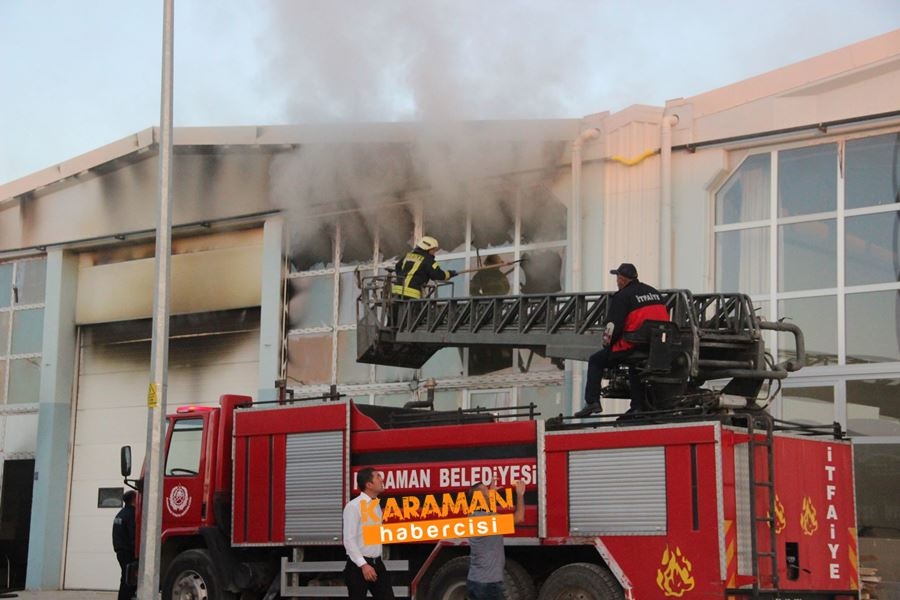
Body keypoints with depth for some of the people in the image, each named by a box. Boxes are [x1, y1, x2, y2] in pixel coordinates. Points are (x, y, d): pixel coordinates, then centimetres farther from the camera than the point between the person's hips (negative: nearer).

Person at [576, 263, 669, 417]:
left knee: (596, 361, 6)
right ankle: (638, 406, 17)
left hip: (633, 345, -7)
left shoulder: (622, 296, -5)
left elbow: (613, 325, -9)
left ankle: (592, 401, -5)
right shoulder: (655, 293, 17)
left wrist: (607, 344, 7)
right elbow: (665, 319, 22)